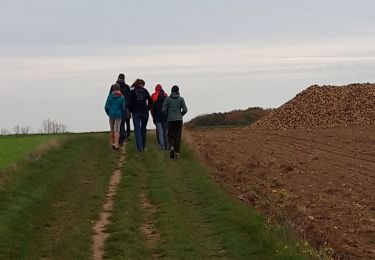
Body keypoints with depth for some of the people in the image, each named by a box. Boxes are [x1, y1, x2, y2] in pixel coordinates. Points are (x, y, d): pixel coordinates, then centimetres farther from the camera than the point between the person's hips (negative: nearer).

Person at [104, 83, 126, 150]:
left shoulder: (110, 96, -1)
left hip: (111, 114, 2)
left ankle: (113, 144, 24)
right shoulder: (122, 97, -4)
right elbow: (123, 107, -4)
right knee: (117, 130, -1)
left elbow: (106, 106, -1)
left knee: (112, 130, 15)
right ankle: (116, 145, -8)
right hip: (118, 115, -2)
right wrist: (122, 115, 12)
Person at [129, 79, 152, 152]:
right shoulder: (145, 91, 4)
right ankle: (143, 146, 17)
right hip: (144, 112, 2)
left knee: (137, 129, -2)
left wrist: (132, 111, 9)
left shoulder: (132, 92, 0)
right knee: (143, 129, 12)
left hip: (136, 113, -2)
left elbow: (130, 103, -5)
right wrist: (147, 109, 11)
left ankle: (139, 146, -13)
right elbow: (150, 101, 0)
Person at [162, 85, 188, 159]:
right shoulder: (181, 99, -2)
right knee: (177, 136, 5)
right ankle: (177, 153, 1)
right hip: (179, 120, 0)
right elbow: (185, 110, -4)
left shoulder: (167, 99, -1)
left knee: (170, 136, 12)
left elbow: (164, 110, -5)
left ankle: (171, 147, -15)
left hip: (170, 120, 0)